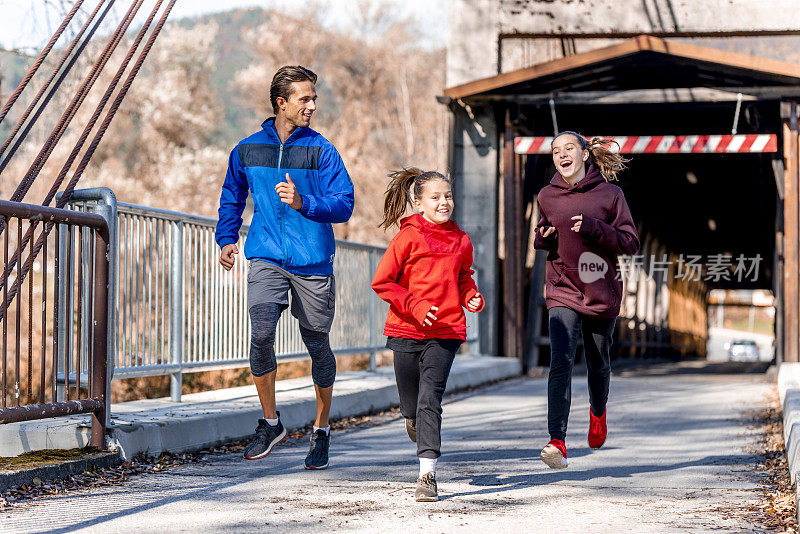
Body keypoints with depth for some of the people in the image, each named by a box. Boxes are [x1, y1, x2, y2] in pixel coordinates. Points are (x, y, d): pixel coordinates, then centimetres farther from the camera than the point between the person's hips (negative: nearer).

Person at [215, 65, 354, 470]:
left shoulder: (321, 151, 0)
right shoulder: (247, 150, 7)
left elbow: (344, 205, -6)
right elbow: (231, 197, 24)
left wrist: (302, 202, -21)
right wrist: (227, 238, 13)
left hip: (313, 263, -1)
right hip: (266, 259, 1)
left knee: (317, 345, 6)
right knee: (261, 333, -19)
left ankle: (321, 430, 25)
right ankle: (271, 422, -1)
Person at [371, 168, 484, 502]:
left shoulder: (461, 241, 5)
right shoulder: (408, 238, -6)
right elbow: (381, 282, -4)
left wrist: (471, 297, 3)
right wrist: (414, 305, -15)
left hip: (445, 332, 1)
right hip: (406, 331, -1)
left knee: (430, 399, -13)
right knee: (411, 404, 11)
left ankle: (427, 474, -13)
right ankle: (413, 419, 49)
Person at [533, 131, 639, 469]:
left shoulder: (609, 194, -4)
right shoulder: (547, 196, 3)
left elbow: (630, 243, -6)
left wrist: (594, 228, -20)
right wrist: (542, 239, -6)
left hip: (602, 293, 0)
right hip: (563, 292, 0)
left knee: (598, 363, 15)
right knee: (560, 360, -18)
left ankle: (598, 410, 48)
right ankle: (557, 441, -23)